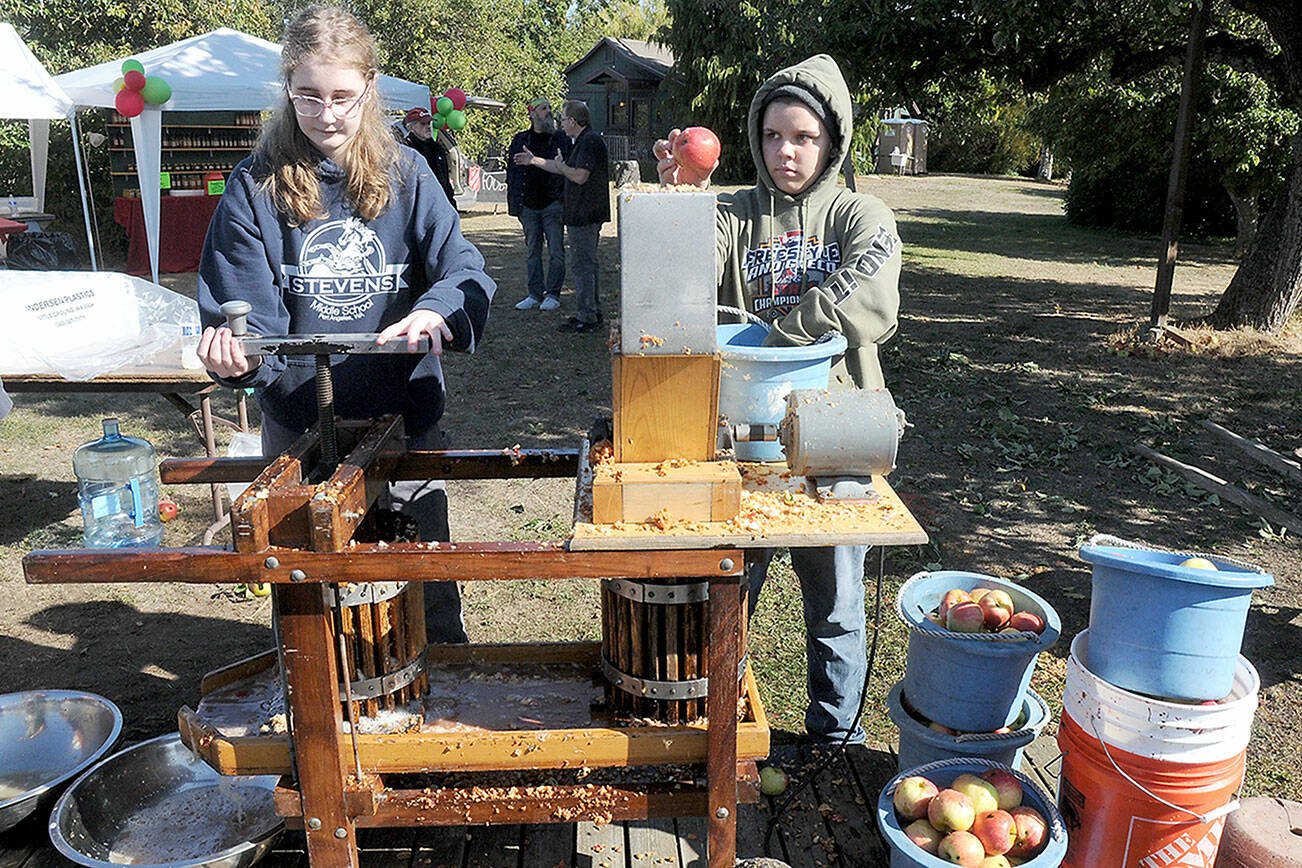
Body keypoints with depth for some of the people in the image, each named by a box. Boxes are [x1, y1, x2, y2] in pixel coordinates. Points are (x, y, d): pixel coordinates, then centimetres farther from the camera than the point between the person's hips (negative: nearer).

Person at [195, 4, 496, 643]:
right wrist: (236, 353, -30)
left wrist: (434, 312, -33)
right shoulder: (255, 186, -2)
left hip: (403, 415, 0)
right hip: (297, 422, 0)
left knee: (426, 580, 13)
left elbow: (464, 270, -11)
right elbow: (246, 308, -7)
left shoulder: (405, 175, -1)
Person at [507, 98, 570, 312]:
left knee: (556, 251, -1)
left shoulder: (561, 139, 5)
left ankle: (553, 294, 8)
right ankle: (535, 294, 15)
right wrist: (514, 202, 5)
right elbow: (512, 171, 11)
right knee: (532, 251, 7)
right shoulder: (520, 140, 10)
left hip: (553, 204, -3)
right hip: (528, 204, 3)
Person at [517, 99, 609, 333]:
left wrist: (560, 166, -6)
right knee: (588, 264, 15)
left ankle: (586, 318, -3)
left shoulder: (590, 142, -16)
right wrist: (534, 161, 31)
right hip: (586, 215, 11)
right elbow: (566, 169, 27)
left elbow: (580, 176, -24)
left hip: (584, 216, -11)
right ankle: (593, 313, 23)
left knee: (581, 265, -7)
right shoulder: (584, 141, 17)